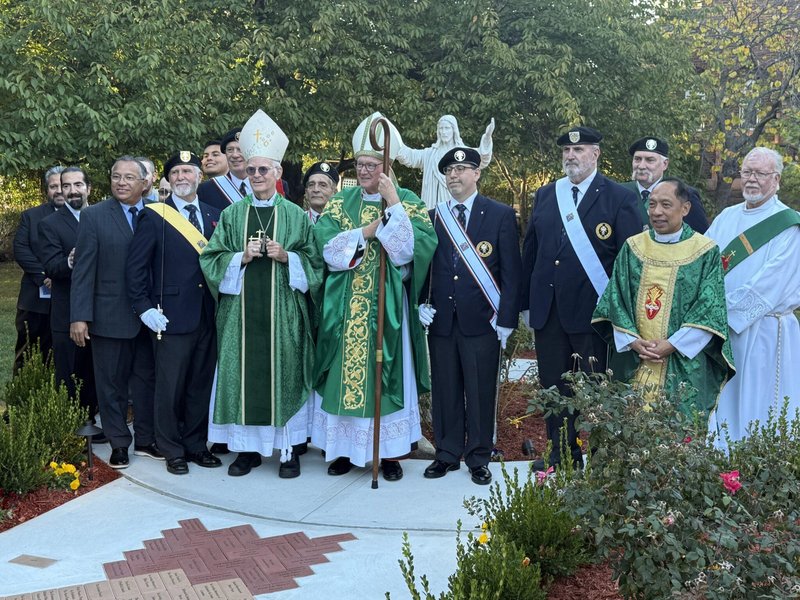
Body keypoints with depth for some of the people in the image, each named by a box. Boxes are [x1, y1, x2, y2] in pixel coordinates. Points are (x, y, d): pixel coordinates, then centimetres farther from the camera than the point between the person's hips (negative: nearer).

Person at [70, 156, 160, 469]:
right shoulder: (93, 216, -3)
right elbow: (83, 270, -6)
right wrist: (79, 316, -11)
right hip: (109, 315, -2)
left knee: (146, 380, 13)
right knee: (111, 383, 9)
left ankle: (146, 439, 27)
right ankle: (119, 443, 23)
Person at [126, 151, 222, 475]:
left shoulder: (215, 216, 11)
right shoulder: (154, 216, -1)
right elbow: (135, 265, -4)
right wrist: (144, 308, -10)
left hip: (208, 316, 4)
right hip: (172, 315, -4)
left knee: (201, 385, 11)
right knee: (170, 387, 2)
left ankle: (196, 445, 24)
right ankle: (173, 451, 16)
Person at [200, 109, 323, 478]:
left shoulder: (295, 215, 6)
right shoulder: (232, 215, 10)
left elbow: (314, 263, 4)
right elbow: (211, 259, 6)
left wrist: (286, 257, -12)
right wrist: (241, 257, -10)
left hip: (283, 312, -2)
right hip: (241, 312, 2)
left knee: (284, 374, 0)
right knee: (243, 374, 3)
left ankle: (290, 449, 11)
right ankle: (247, 447, 16)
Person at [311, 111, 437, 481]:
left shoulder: (407, 201, 0)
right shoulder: (341, 202, 8)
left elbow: (407, 251, -14)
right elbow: (328, 248, -5)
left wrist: (393, 204, -17)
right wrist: (369, 230, -12)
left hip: (386, 307, -2)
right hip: (345, 308, 2)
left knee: (385, 373, 3)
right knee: (346, 372, 6)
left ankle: (389, 452, 14)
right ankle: (344, 448, 18)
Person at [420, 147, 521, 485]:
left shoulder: (501, 215, 0)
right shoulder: (433, 217, 10)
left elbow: (511, 270, -2)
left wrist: (506, 319, -8)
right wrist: (422, 303, 0)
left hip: (481, 319, -3)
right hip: (441, 319, 3)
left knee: (480, 391, 4)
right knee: (445, 390, 9)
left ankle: (478, 458, 18)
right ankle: (447, 454, 22)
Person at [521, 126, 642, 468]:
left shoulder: (619, 198, -2)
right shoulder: (544, 195, 12)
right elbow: (530, 251, 13)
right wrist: (526, 303, 10)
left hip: (592, 311, -5)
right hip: (548, 311, 5)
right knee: (553, 388, 11)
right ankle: (561, 459, 23)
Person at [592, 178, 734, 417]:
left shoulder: (706, 251, -1)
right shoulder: (632, 247, 8)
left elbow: (709, 309, -7)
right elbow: (615, 299, 4)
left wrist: (672, 345, -14)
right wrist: (633, 341, -10)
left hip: (683, 364, -3)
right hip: (632, 360, 3)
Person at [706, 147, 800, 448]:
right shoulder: (726, 218, 11)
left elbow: (768, 285, -16)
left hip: (763, 333, -5)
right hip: (719, 330, 5)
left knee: (755, 409, 0)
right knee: (720, 407, 11)